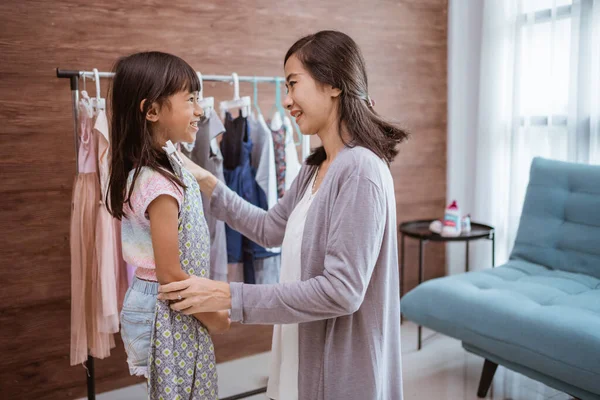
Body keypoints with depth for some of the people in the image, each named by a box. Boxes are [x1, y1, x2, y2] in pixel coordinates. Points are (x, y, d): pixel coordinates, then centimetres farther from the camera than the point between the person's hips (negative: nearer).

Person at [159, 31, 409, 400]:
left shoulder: (359, 169, -23)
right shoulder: (315, 168, 6)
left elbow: (341, 291, -26)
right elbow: (271, 229, 16)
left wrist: (231, 297, -24)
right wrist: (207, 183, 9)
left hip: (343, 368, -8)